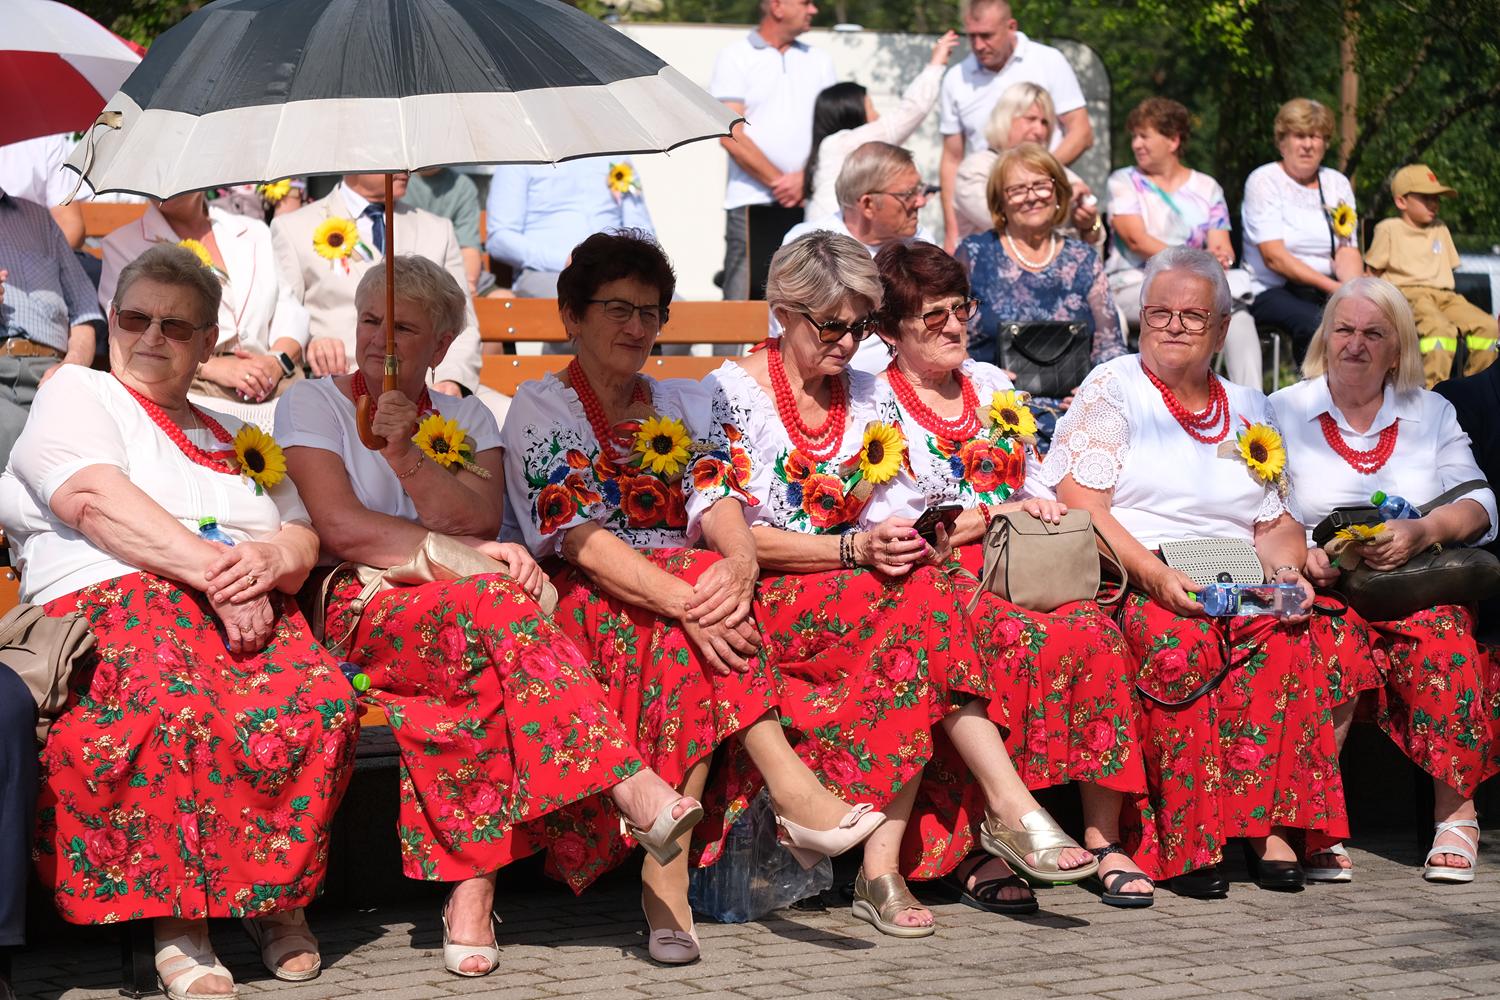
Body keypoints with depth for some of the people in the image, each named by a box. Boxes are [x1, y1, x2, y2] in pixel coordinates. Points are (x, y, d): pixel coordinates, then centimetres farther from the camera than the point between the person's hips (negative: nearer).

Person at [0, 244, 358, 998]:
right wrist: (212, 570, -15)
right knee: (174, 707, -41)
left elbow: (304, 543, 19)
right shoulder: (77, 393, 16)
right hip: (112, 602, -4)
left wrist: (271, 560, -8)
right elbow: (98, 503, -4)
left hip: (248, 610, 4)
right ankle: (177, 917, -30)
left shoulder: (239, 438, 32)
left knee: (319, 704, -32)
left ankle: (275, 890, -15)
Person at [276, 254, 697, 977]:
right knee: (494, 605, -34)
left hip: (464, 611, 3)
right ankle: (629, 788, -42)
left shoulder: (465, 419, 20)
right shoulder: (312, 404, 10)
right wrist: (468, 557, -12)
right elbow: (341, 526, -5)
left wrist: (406, 453, -12)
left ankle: (470, 885, -36)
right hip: (360, 611, -3)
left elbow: (481, 520, 1)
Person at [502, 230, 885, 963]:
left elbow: (722, 509, 0)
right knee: (695, 597, -34)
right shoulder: (541, 409, 3)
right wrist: (687, 597, -30)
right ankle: (791, 791, -42)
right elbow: (584, 542, -13)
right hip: (582, 606, -4)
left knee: (713, 580, -32)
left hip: (684, 585, 4)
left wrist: (740, 565, -26)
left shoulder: (685, 406, 19)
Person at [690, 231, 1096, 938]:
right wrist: (856, 549, -21)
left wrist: (911, 544, -6)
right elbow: (726, 530, -12)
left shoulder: (866, 395, 16)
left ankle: (884, 864, -35)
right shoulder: (733, 392, -2)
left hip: (863, 593, 5)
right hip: (769, 605, -5)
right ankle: (1010, 807, -32)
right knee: (920, 597, -31)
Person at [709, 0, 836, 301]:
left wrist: (805, 178, -9)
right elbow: (731, 136, -6)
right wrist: (778, 183, -10)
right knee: (744, 298, -9)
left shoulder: (819, 61, 16)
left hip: (808, 201, 4)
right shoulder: (735, 58, 2)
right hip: (752, 204, -4)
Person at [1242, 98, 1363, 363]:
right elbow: (1274, 257, -11)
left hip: (1328, 291, 4)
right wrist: (1331, 286, -20)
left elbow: (1348, 250, 5)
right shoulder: (1263, 182, -1)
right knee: (1316, 322, -36)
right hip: (1271, 291, -4)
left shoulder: (1337, 184, 15)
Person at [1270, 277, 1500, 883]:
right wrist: (1301, 555, -18)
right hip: (1324, 586, -1)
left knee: (1441, 631, -34)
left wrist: (1425, 531, -15)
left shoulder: (1432, 414, 18)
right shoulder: (1283, 413, 13)